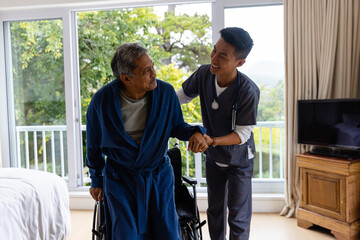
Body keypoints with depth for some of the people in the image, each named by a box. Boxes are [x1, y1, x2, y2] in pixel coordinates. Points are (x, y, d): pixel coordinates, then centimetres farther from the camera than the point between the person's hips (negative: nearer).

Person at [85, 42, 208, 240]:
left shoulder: (166, 92, -13)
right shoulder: (102, 101, -15)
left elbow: (176, 126, 3)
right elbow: (93, 144, 1)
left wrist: (195, 132, -20)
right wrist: (96, 180, 10)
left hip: (159, 175, 1)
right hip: (120, 178, -1)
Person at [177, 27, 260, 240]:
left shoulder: (249, 91, -31)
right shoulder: (204, 74, -18)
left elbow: (242, 134, -25)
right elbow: (182, 96, 0)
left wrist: (211, 141, -40)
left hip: (239, 160, -4)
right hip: (213, 157, 5)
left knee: (238, 216, 8)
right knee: (215, 210, 21)